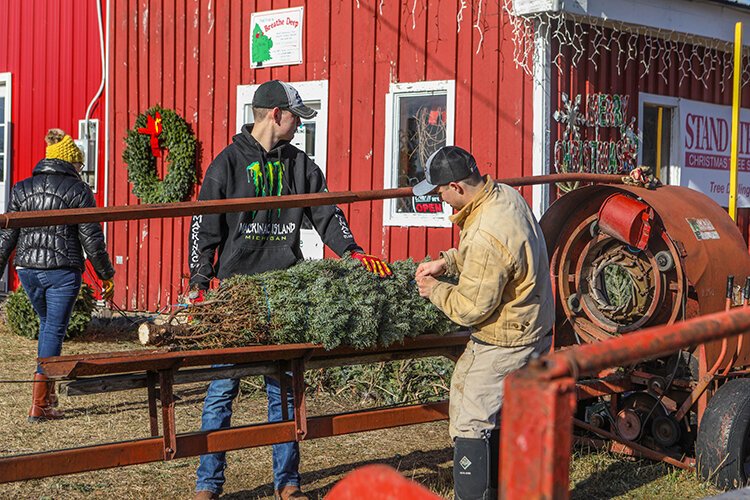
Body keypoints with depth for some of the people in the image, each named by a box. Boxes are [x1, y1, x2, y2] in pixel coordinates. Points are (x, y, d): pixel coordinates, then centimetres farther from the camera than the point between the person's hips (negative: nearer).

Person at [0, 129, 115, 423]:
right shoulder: (78, 190, -3)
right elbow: (91, 238, -5)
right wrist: (106, 275, 3)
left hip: (28, 269, 4)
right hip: (63, 271, -4)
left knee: (47, 324, 24)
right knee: (55, 330, 2)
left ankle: (48, 392, 22)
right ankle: (39, 405, -1)